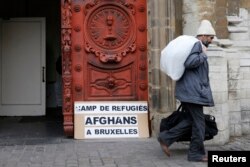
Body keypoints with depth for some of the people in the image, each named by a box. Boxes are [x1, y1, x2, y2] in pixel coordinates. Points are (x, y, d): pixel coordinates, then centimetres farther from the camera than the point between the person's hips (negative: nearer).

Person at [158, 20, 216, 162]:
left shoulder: (197, 46, 19)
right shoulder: (197, 45, -12)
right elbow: (189, 63, -27)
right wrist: (203, 55, -15)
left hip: (189, 90, 11)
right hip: (192, 91, -11)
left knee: (192, 120, 14)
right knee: (199, 122, -2)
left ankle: (166, 138, 13)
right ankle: (196, 153, 8)